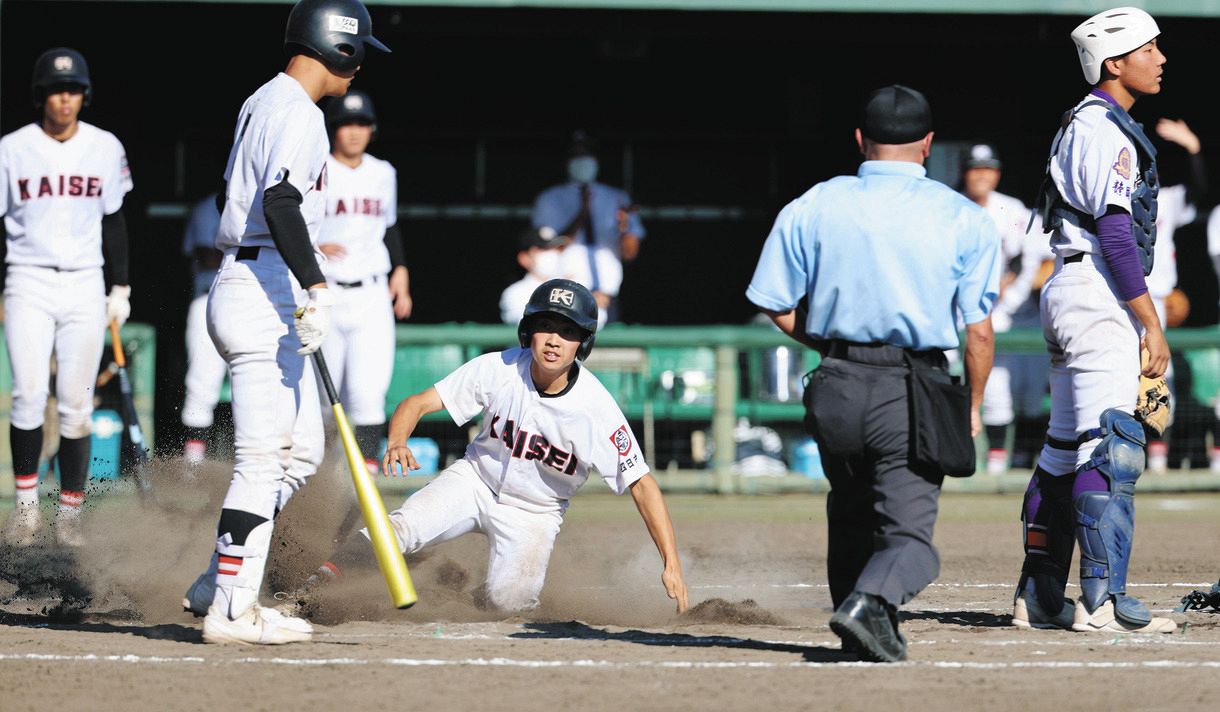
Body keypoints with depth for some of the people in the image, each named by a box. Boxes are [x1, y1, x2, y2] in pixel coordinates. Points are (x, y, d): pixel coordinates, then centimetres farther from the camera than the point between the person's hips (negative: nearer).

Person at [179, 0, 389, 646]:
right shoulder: (298, 114, -14)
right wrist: (315, 288, -34)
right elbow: (279, 203, -27)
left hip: (242, 281, 10)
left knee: (301, 450, 14)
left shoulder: (261, 102, 17)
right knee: (263, 459, -10)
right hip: (266, 298, -10)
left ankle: (217, 585, 15)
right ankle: (231, 608, -10)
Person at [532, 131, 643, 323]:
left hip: (605, 297, 2)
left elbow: (630, 253, 6)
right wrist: (582, 214, -15)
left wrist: (625, 227, -16)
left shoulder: (617, 199, 14)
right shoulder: (549, 201, 9)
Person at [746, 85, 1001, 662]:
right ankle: (871, 603, -32)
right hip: (915, 392, -3)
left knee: (851, 518, 22)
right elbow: (978, 328, -2)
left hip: (836, 389, 3)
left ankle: (863, 629, 28)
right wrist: (972, 406, 11)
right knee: (909, 528, -5)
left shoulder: (811, 208, 4)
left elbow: (776, 305, 4)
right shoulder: (963, 219, 0)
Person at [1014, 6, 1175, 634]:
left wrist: (1140, 323, 22)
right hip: (1101, 297, -11)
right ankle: (1103, 600, -17)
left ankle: (1038, 597, 14)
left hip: (1070, 294, 11)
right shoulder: (1104, 130, -13)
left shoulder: (1082, 125, 19)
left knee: (1066, 447, 11)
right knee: (1113, 446, -13)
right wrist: (1151, 322, -20)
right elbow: (1116, 232, -20)